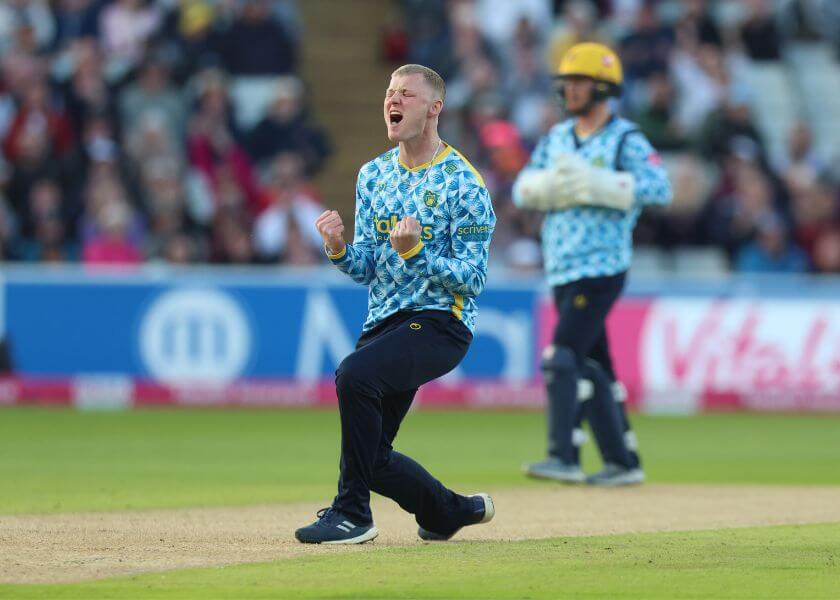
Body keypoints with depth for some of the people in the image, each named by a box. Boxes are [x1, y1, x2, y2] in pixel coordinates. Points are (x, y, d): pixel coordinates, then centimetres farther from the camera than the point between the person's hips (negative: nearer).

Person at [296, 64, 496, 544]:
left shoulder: (465, 185, -10)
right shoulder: (373, 175, 11)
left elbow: (472, 280, -13)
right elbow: (366, 269, 9)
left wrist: (415, 253, -27)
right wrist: (340, 250, -13)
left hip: (441, 324, -7)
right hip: (385, 324, 7)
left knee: (355, 375, -32)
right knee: (372, 455, 7)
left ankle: (353, 515, -22)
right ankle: (454, 511, 34)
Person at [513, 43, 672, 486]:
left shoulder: (626, 140, -6)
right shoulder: (557, 138, 15)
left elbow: (659, 188, -19)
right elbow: (523, 190, 11)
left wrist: (594, 184, -24)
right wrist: (550, 184, -12)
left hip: (600, 270, -8)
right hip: (562, 272, 8)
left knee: (562, 358, -17)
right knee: (591, 366, 10)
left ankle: (564, 457, -18)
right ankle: (622, 462, 17)